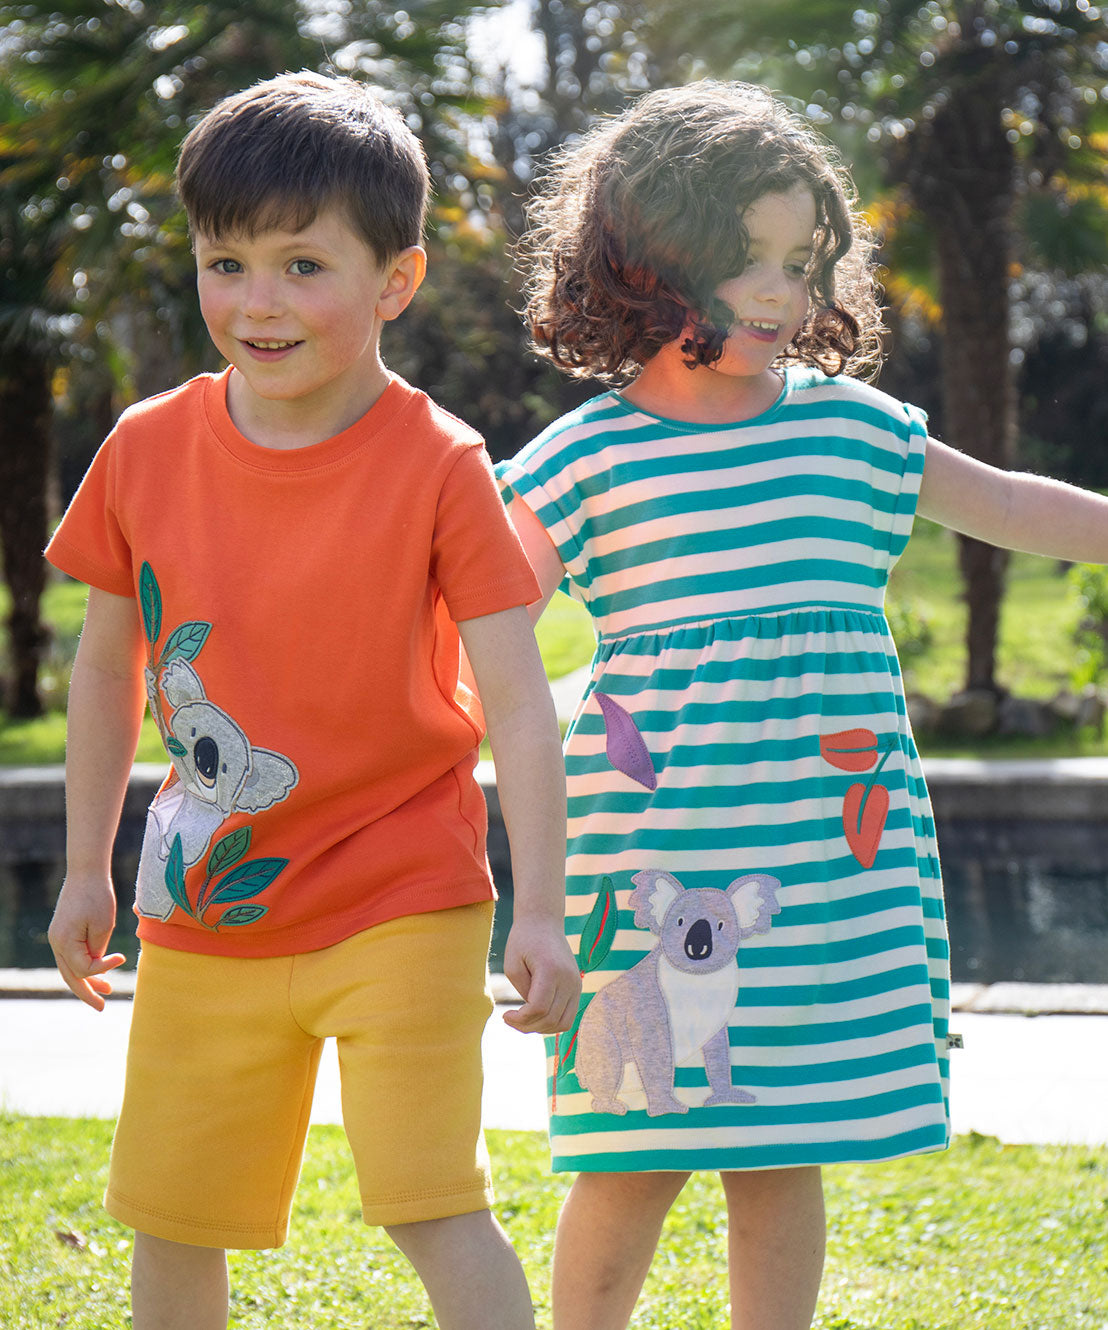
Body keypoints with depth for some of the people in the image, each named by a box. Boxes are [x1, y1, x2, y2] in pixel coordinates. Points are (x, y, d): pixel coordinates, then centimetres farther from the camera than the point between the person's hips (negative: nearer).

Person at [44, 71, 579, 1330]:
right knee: (169, 1218, 11)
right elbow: (108, 663, 12)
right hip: (201, 913, 4)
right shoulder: (148, 450, -1)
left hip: (400, 907, -4)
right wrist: (86, 870, 14)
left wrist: (540, 911, -16)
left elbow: (518, 702, -11)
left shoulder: (437, 468, -12)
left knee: (430, 1204, -10)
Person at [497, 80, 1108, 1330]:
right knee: (636, 1155, -1)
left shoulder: (858, 431, 10)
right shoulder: (588, 457, 0)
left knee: (784, 1157, 8)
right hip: (656, 860, -3)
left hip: (833, 858, 3)